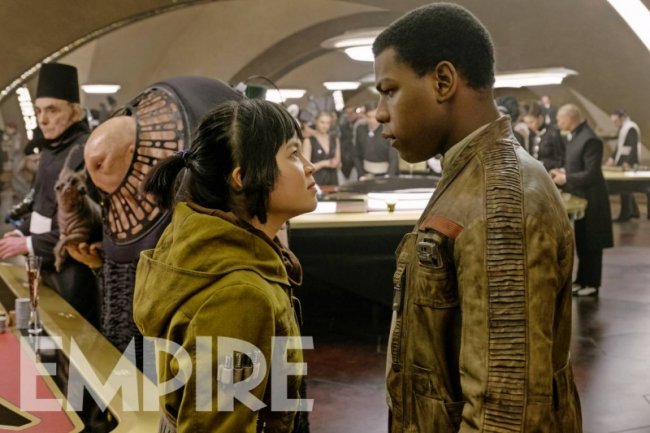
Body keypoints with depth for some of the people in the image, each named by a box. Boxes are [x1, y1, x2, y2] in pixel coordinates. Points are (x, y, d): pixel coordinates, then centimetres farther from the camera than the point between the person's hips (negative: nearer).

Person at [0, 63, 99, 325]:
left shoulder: (87, 153, -19)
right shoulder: (50, 149, 11)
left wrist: (30, 244, -15)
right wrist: (22, 232, 4)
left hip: (72, 275, -9)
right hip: (47, 268, 9)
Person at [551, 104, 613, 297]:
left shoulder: (590, 139, -23)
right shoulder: (577, 136, 8)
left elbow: (591, 174, -24)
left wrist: (565, 178, -17)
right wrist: (562, 171, 4)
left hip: (589, 200, -10)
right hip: (578, 198, 10)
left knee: (590, 244, 3)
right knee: (581, 243, 17)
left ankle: (592, 284, 13)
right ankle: (582, 280, 28)